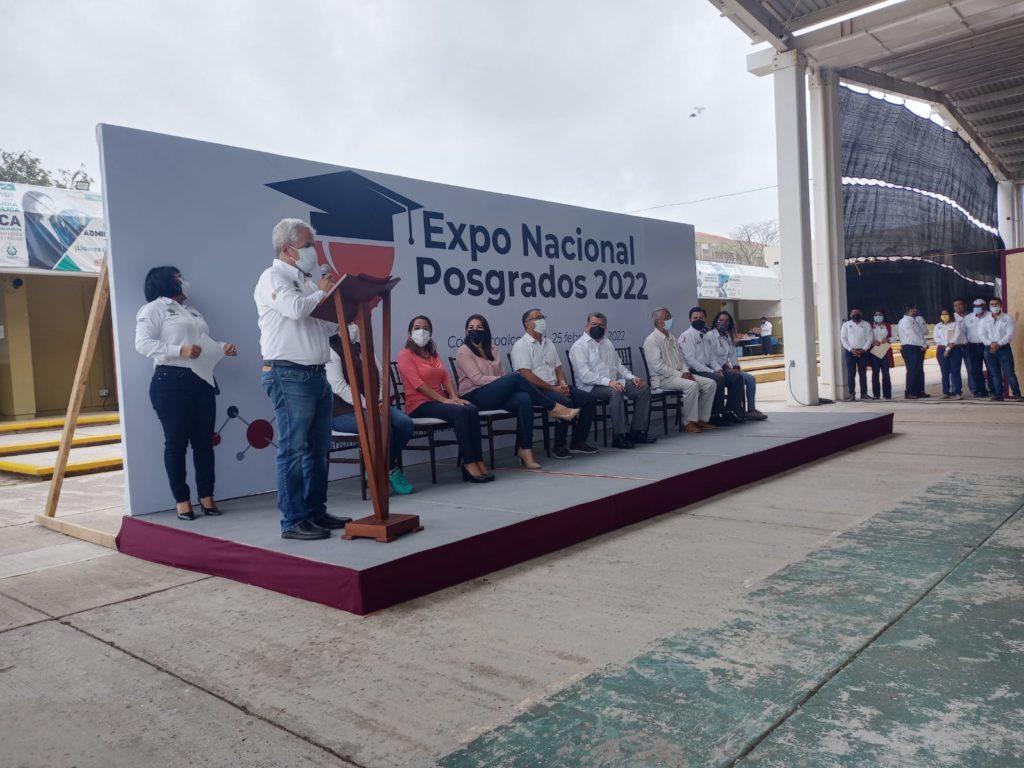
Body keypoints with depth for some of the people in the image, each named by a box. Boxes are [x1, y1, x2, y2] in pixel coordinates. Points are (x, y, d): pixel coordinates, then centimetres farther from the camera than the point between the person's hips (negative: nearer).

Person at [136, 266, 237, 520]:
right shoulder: (153, 308, 1)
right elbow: (143, 344, -11)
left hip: (201, 381, 7)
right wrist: (180, 351, -21)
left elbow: (205, 341, 23)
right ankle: (182, 500, 7)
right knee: (176, 442, -1)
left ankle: (207, 496, 14)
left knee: (204, 441, 6)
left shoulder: (192, 311, 26)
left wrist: (223, 347, 2)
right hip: (171, 382, -7)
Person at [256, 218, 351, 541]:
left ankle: (316, 512, 18)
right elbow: (295, 309, -23)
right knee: (293, 450, -6)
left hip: (317, 374, 8)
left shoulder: (307, 280, 19)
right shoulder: (274, 278, -4)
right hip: (289, 375, -8)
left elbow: (328, 324, 22)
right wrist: (322, 292, -5)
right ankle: (293, 520, -1)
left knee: (318, 449, 10)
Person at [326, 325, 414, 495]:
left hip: (373, 406, 7)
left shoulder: (364, 349, 17)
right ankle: (391, 471, -8)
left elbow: (381, 377, 15)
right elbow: (339, 387, -16)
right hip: (343, 412, -7)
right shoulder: (332, 352, -5)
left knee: (406, 424, -18)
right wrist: (367, 405, -21)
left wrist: (381, 402, -3)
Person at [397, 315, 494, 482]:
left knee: (472, 409, -24)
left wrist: (454, 397, -9)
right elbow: (418, 383, -12)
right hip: (419, 405, -6)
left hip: (441, 401, 6)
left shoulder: (434, 354, 22)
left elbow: (446, 377, 10)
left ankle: (478, 461, -28)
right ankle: (468, 464, -30)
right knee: (460, 412, -31)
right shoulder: (405, 355, 0)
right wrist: (443, 399, -18)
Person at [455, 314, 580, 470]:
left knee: (524, 399, -29)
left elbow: (502, 373, 13)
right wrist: (509, 381, -16)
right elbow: (477, 379, -13)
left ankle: (526, 451, -32)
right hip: (474, 397, -6)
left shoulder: (492, 349, 18)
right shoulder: (464, 351, -2)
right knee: (515, 377, -29)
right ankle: (553, 408, -18)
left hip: (496, 394, 6)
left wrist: (508, 382, -10)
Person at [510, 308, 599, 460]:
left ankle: (578, 442, 0)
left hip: (555, 387, 8)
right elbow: (526, 375, -15)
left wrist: (563, 383, -2)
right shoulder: (521, 345, -6)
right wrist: (553, 388, -15)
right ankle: (558, 447, -17)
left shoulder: (548, 343, 20)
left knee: (589, 399, -8)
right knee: (566, 403, -32)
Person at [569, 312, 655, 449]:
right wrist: (608, 382, -28)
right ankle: (618, 436, -28)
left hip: (613, 383, 8)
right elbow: (585, 375, -17)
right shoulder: (579, 346, -6)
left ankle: (637, 431, -6)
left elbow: (619, 365, 21)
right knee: (615, 392, -35)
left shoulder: (607, 344, 19)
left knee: (643, 388, -10)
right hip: (591, 387, -7)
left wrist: (632, 377, 1)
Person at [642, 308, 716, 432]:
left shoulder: (672, 338, 18)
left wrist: (685, 372, -1)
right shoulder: (651, 340, -9)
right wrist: (679, 374, -19)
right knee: (691, 385, -32)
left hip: (678, 374, 9)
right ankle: (688, 423, -23)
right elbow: (657, 366, -18)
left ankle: (702, 419, -2)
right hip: (663, 379, -9)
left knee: (710, 383, -5)